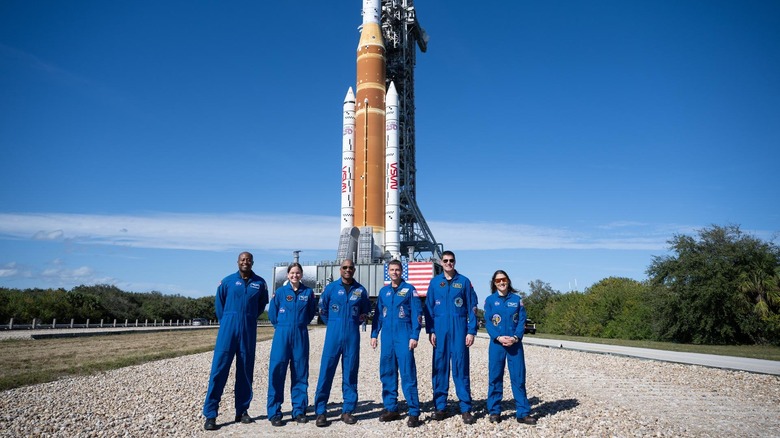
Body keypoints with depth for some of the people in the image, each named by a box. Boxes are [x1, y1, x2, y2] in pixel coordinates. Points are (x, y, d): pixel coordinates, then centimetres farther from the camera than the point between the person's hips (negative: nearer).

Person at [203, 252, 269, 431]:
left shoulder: (260, 283, 4)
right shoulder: (227, 281, 1)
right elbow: (219, 304, 14)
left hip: (249, 330, 2)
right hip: (228, 328, -2)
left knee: (245, 370, 7)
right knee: (219, 369, -7)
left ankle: (242, 411, 18)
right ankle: (210, 415, -2)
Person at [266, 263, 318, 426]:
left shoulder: (308, 292, 3)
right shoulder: (280, 292, 1)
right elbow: (272, 314, 9)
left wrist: (300, 324, 11)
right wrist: (283, 326, 10)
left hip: (301, 335, 1)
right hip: (282, 335, -1)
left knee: (300, 373, 5)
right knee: (277, 371, -4)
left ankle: (299, 410, 15)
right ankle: (274, 412, 4)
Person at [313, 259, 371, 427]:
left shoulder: (360, 290, 6)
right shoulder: (331, 288, 2)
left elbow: (365, 311, 20)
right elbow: (322, 310, 13)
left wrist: (355, 322, 10)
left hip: (352, 336, 1)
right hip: (333, 336, -1)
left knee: (350, 372, 5)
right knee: (326, 371, -3)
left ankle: (347, 410, 15)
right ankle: (320, 411, 4)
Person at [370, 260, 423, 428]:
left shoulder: (409, 289, 0)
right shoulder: (383, 291, 13)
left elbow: (416, 314, -5)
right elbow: (378, 314, 17)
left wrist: (414, 336, -12)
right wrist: (374, 334, 10)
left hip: (404, 336, -5)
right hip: (387, 337, 5)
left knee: (408, 374, -7)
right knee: (386, 373, 8)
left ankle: (414, 413, -1)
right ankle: (391, 409, 20)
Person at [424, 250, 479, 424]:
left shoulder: (464, 282, 4)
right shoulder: (435, 282, 8)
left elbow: (472, 308, 3)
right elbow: (429, 308, 8)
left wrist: (471, 331, -4)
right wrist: (430, 331, 0)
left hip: (459, 328, -1)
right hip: (440, 328, 2)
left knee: (461, 367, -2)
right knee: (439, 366, 4)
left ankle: (466, 409, 5)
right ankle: (440, 407, 14)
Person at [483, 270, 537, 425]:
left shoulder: (517, 299, 7)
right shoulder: (490, 300, 4)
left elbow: (522, 321, 2)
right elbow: (488, 322, -1)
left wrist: (515, 337, -13)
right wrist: (498, 337, -15)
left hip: (515, 343, 1)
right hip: (496, 343, -1)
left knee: (518, 377, 1)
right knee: (495, 377, 4)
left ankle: (523, 413, 8)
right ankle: (494, 412, 14)